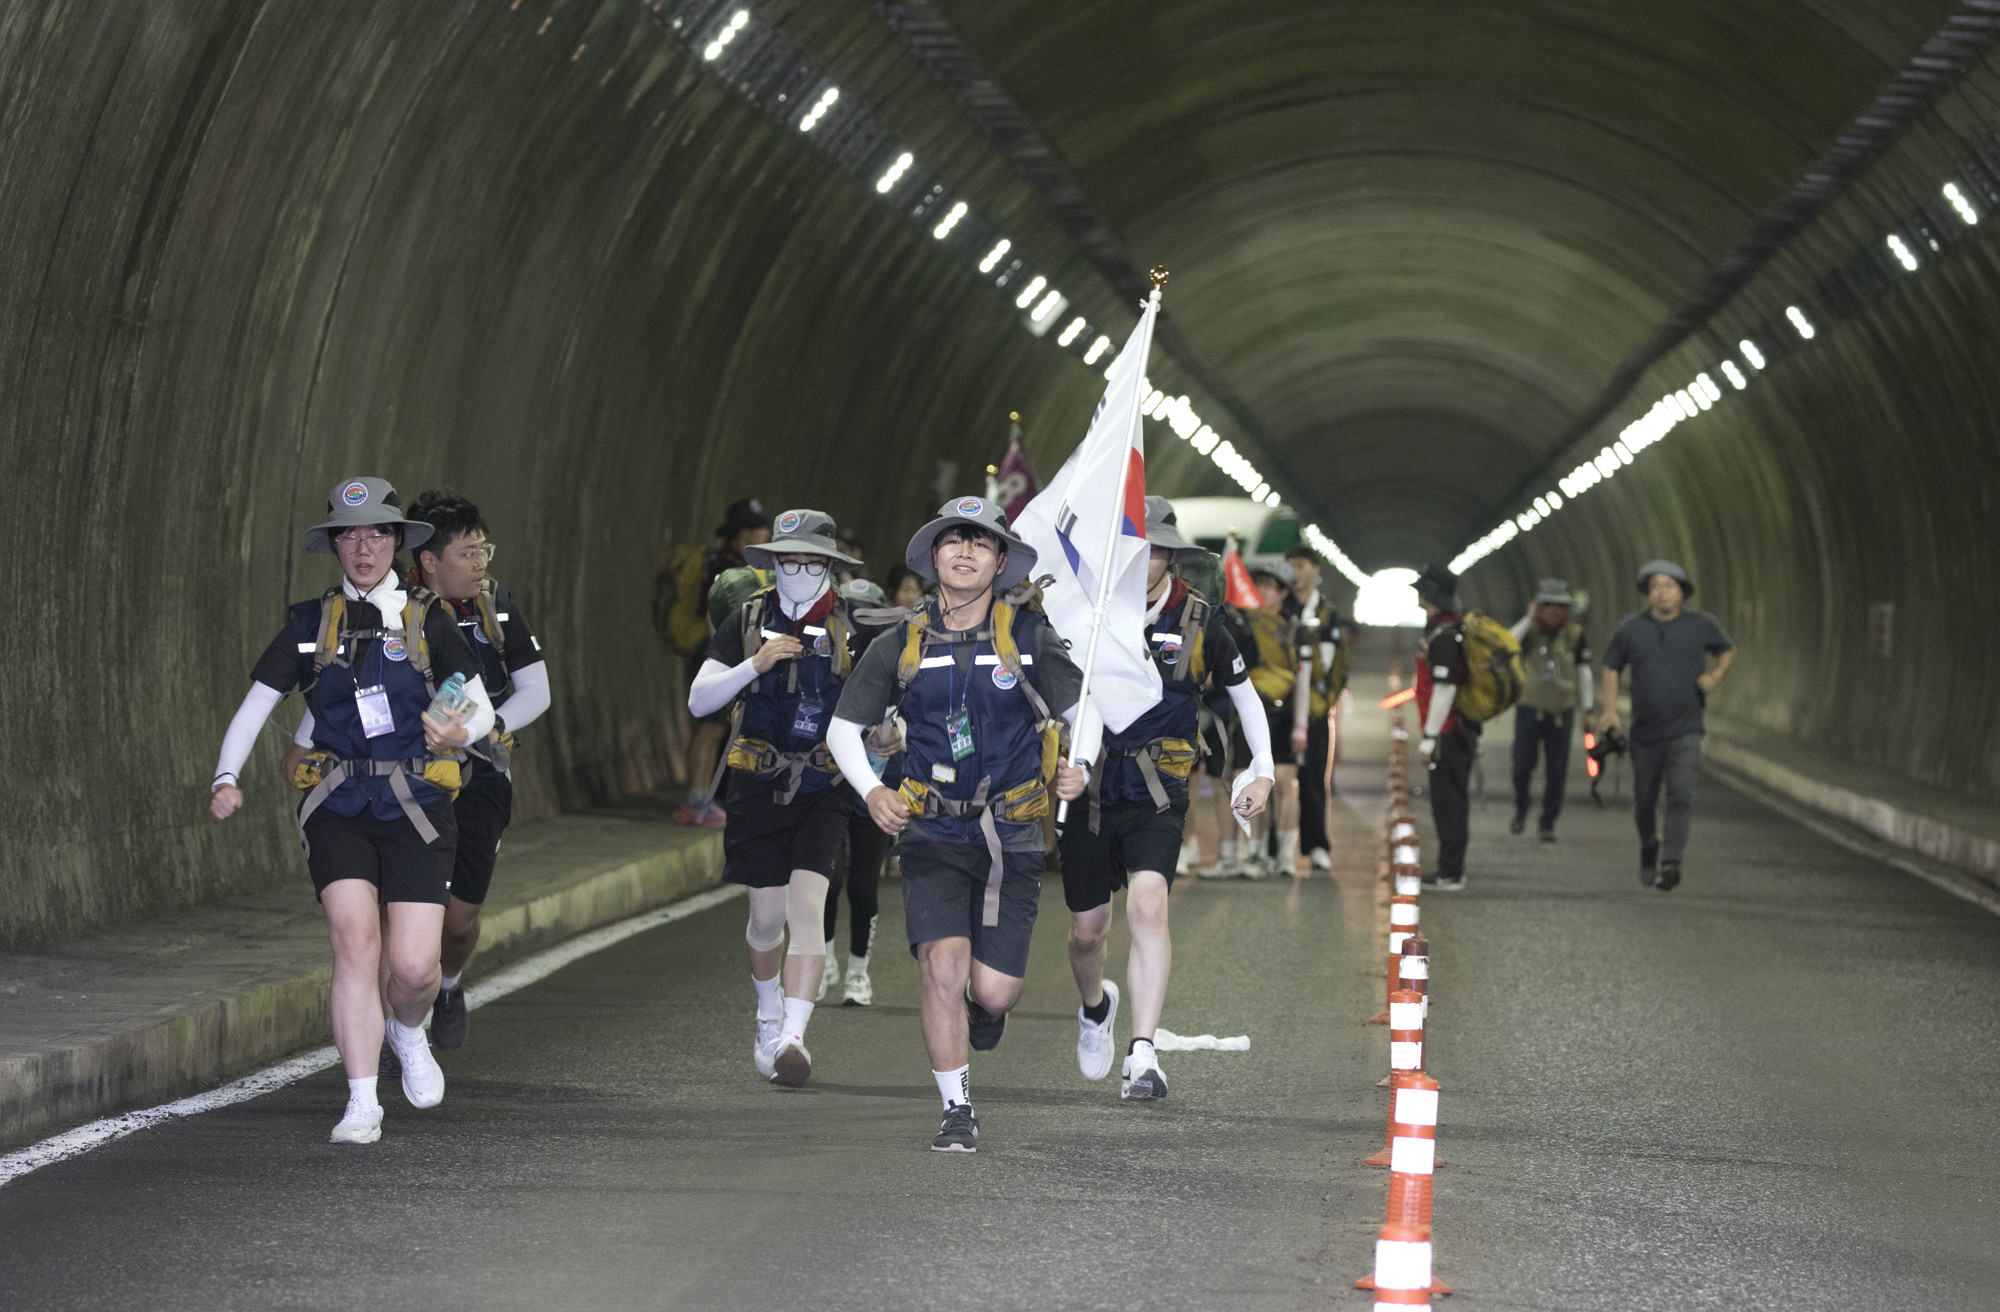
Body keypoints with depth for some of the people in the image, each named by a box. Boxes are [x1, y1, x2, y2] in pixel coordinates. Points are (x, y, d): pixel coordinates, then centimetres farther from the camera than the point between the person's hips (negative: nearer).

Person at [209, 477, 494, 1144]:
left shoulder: (428, 621, 5)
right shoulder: (310, 624, 8)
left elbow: (483, 710, 6)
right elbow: (253, 708, 9)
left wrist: (460, 733, -18)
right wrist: (226, 778, -8)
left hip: (413, 811, 0)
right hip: (338, 808, 0)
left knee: (413, 968, -9)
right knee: (355, 939, -20)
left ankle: (407, 1032, 29)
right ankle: (362, 1106, -14)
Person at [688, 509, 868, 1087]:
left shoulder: (848, 628, -2)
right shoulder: (748, 621, -1)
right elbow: (699, 701, -7)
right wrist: (755, 664, -21)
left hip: (823, 790, -1)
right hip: (758, 786, 1)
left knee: (807, 906, -17)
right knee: (766, 916, 8)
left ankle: (793, 1038, -22)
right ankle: (769, 1018, 34)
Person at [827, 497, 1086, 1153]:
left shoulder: (1027, 635, -1)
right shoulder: (902, 645, 2)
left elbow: (1084, 711, 7)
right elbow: (843, 726, 10)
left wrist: (1078, 767, -13)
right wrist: (872, 790, -7)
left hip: (1011, 834, 0)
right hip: (933, 834, 0)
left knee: (993, 991, -3)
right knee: (944, 965, -17)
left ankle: (982, 1012, 36)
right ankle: (957, 1112, -3)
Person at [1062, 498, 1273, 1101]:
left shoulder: (1197, 622, -3)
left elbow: (1244, 691, 12)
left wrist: (1263, 772, 9)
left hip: (1158, 792, -2)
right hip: (1089, 786, 2)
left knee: (1148, 908, -23)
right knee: (1087, 930, 9)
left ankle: (1143, 1056, -27)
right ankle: (1095, 1006, 44)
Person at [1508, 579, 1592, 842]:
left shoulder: (1575, 634, -2)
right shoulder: (1529, 630, -2)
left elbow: (1583, 672, 3)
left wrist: (1587, 710, 2)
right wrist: (1529, 619, -24)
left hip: (1561, 712, 0)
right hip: (1529, 709, 0)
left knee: (1557, 771, 0)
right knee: (1522, 766, -5)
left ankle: (1547, 824, 12)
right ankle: (1520, 811, 22)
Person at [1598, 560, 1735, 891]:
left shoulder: (1701, 625, -3)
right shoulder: (1631, 629, -3)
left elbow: (1729, 650, 15)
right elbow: (1611, 668, 8)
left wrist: (1716, 675, -5)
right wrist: (1610, 710, -5)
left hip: (1685, 731, -2)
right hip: (1645, 733, 2)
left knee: (1681, 795, -21)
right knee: (1644, 801, 15)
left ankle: (1670, 866, -27)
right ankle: (1649, 846, 45)